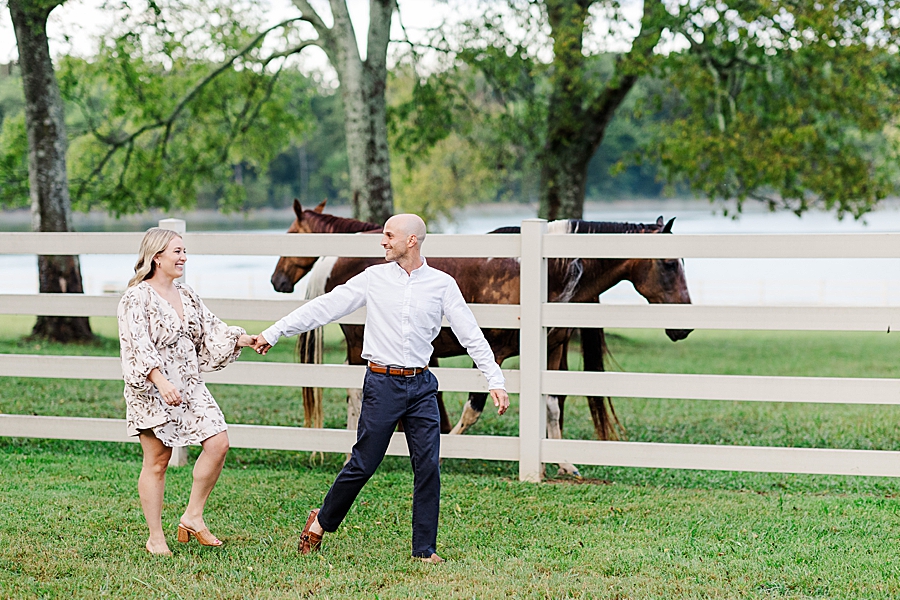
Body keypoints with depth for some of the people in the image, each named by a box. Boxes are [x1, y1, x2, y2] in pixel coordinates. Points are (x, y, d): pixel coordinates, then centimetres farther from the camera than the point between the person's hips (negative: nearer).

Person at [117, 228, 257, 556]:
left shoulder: (185, 295, 13)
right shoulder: (137, 298, -11)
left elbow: (211, 332, 16)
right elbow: (138, 346, -21)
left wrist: (245, 339, 0)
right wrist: (161, 382, -33)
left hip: (189, 386, 7)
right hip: (152, 390, -7)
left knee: (218, 444, -4)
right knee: (157, 462, -1)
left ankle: (193, 516, 10)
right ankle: (155, 538, 10)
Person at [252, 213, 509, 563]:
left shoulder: (442, 285, 2)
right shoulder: (374, 279, 2)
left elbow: (471, 336, 3)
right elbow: (325, 307, 3)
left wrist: (496, 381, -4)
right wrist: (274, 332, 2)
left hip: (421, 385, 1)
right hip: (383, 383, -1)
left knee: (428, 465, -3)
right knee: (364, 464, 2)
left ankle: (424, 548, 7)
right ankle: (322, 520, 24)